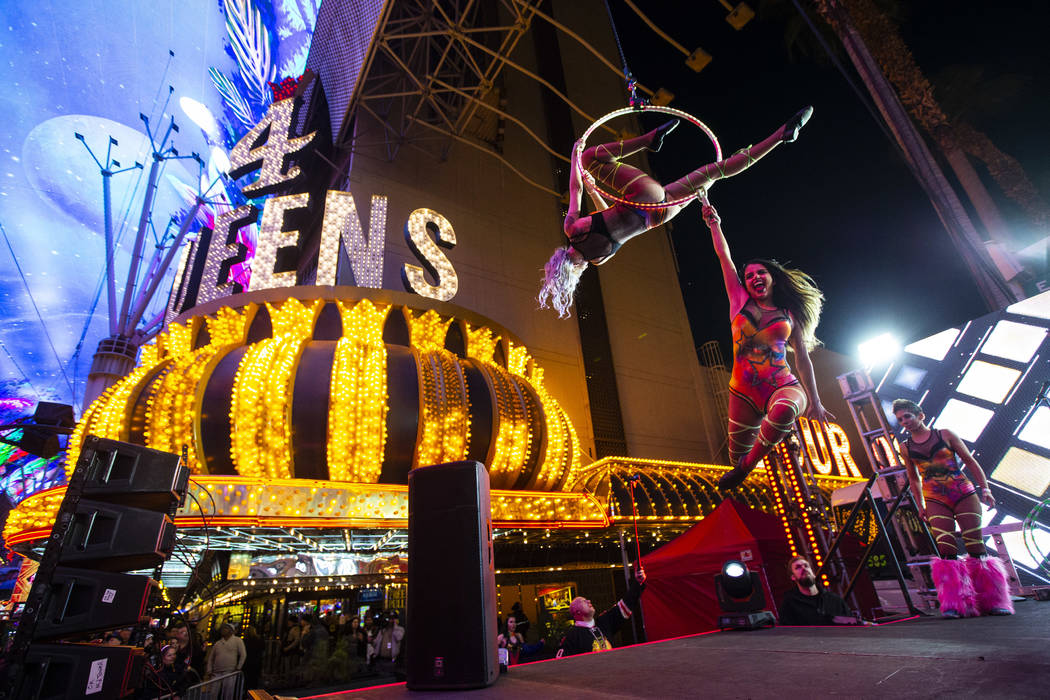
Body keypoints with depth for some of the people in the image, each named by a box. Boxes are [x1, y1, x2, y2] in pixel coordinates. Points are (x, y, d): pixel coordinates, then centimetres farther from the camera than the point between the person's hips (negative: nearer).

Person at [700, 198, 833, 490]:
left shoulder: (789, 314, 10)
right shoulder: (740, 301, 9)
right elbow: (724, 255, 9)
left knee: (784, 410, -38)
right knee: (736, 457, 1)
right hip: (745, 392, 1)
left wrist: (815, 401, 12)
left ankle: (748, 464, -16)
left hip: (784, 386, -1)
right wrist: (714, 223, 14)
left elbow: (803, 359, 13)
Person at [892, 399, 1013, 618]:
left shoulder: (945, 435, 3)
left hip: (963, 492, -1)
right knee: (946, 551, -8)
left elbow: (970, 461, 6)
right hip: (935, 499, 1)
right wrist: (920, 506, 12)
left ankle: (993, 601, 9)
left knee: (975, 545, -4)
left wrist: (984, 488, -4)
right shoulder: (906, 447, 8)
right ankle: (956, 604, -6)